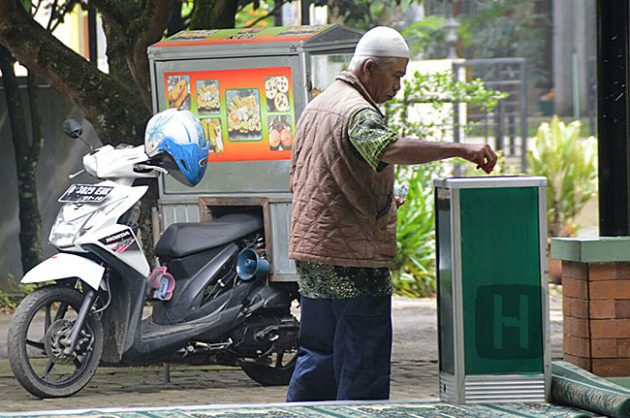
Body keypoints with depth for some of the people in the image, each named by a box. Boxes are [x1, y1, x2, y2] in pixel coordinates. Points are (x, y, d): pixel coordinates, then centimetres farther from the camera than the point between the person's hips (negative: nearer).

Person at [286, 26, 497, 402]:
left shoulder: (317, 106, 17)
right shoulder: (359, 113, -14)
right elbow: (392, 149, -35)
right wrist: (459, 150, -39)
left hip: (309, 248, 9)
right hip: (353, 258, -9)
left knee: (318, 354, 15)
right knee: (363, 361, -5)